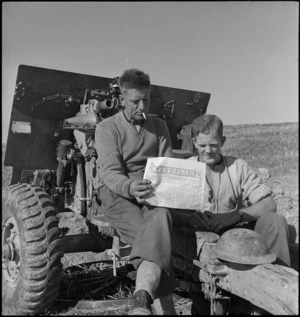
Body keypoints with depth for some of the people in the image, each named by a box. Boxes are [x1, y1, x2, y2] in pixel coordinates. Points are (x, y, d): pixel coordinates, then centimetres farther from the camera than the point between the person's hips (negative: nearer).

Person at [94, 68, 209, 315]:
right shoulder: (106, 128, 3)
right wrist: (130, 187, -35)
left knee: (161, 215, -36)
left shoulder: (159, 126, 16)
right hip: (117, 192, -2)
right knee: (156, 235, -33)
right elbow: (110, 173, -10)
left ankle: (143, 297, -51)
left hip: (154, 191, 2)